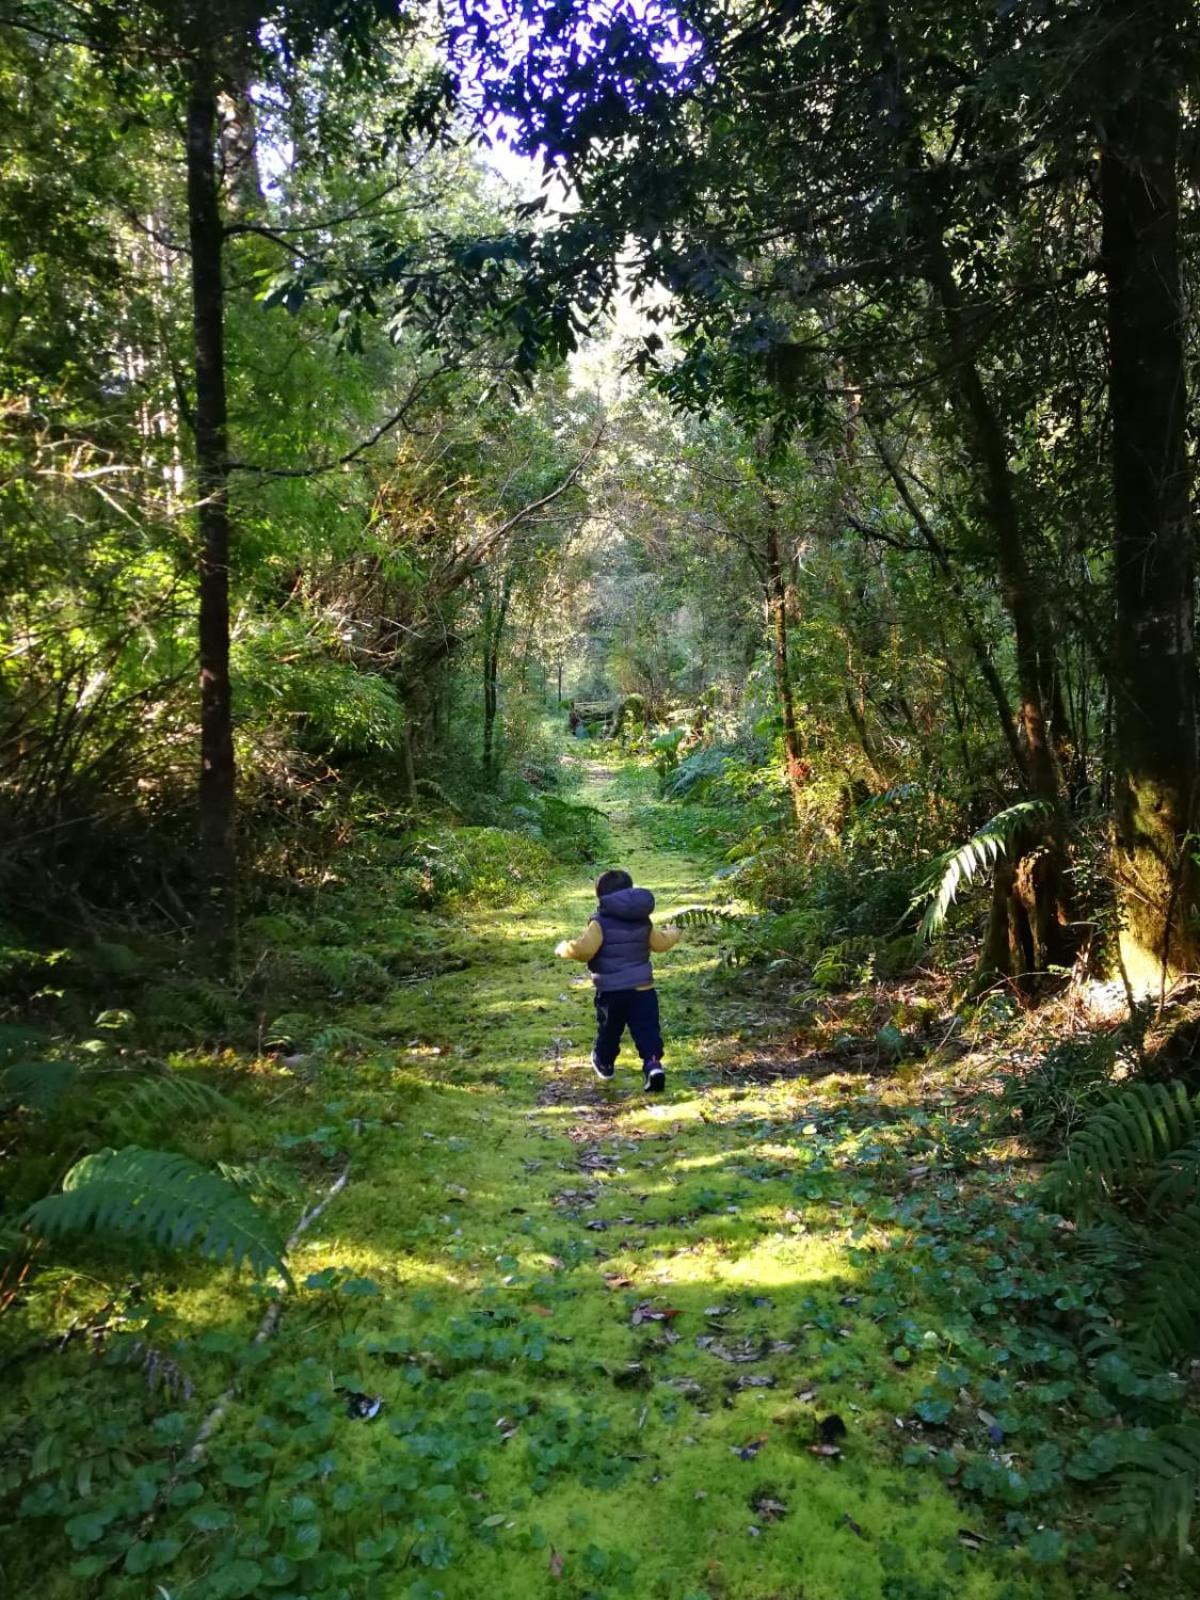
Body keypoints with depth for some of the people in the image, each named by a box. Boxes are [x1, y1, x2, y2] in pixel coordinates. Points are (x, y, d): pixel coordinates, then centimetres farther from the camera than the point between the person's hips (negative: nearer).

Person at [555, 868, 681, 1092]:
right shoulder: (643, 921, 5)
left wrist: (564, 948, -4)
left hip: (611, 992, -3)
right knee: (647, 1030, 1)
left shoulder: (600, 922, -14)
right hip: (643, 989, 3)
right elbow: (660, 942, 19)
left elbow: (584, 949, -24)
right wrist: (673, 934, 41)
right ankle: (653, 1063, -18)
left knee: (608, 1031, 18)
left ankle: (604, 1062, 38)